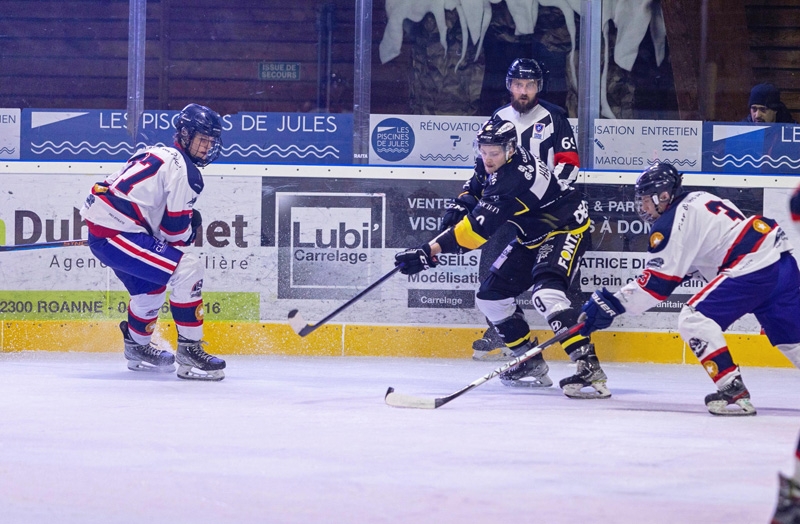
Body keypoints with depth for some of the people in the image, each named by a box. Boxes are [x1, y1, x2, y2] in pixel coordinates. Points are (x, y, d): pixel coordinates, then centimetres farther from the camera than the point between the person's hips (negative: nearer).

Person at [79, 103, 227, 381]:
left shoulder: (156, 154, 20)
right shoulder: (183, 170, -9)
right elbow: (175, 229, -11)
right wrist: (191, 227, 11)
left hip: (98, 225, 11)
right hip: (116, 234, -11)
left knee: (150, 285, 30)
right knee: (188, 269, -16)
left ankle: (137, 347, 47)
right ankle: (189, 349, -17)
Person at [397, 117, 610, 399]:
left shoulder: (514, 179, -34)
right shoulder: (489, 164, -6)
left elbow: (479, 227, -38)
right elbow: (476, 189, 19)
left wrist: (430, 251, -41)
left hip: (566, 228, -10)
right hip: (532, 236, 10)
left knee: (546, 293, -32)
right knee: (491, 295, 6)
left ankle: (589, 368, -38)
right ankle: (531, 364, 17)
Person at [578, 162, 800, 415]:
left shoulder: (672, 223, -5)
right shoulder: (699, 198, 22)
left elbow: (656, 282, -7)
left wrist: (612, 303, -3)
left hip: (754, 268, -10)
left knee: (694, 320, -4)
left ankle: (734, 393, -10)